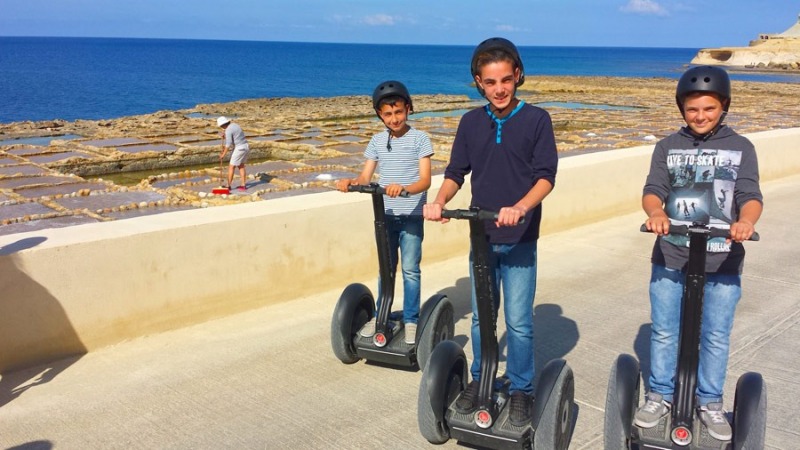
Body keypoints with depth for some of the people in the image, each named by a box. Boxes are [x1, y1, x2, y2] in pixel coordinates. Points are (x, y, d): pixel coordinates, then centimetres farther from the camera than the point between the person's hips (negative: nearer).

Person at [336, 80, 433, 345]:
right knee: (385, 269, 14)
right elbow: (366, 177, 2)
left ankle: (411, 320, 12)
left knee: (410, 269, 0)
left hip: (411, 216, -4)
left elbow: (425, 180, -14)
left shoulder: (419, 139, -5)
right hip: (385, 215, 4)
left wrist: (404, 188, -34)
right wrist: (350, 182, -21)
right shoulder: (377, 141, 7)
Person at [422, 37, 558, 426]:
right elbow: (456, 172, 6)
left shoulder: (536, 119, -5)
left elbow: (546, 176, -11)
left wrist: (521, 208, -29)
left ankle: (521, 390, 19)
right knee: (481, 316, 14)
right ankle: (479, 380, 30)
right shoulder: (471, 122, 6)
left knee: (519, 322, 2)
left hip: (519, 240, -3)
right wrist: (440, 202, -14)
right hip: (481, 237, 4)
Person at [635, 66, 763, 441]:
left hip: (723, 262, 0)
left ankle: (710, 402, 27)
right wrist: (656, 212, -31)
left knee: (716, 336, 9)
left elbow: (751, 195, -8)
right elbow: (653, 190, -7)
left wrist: (746, 221, -32)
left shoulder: (741, 148, 3)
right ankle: (660, 395, 28)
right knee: (664, 332, 10)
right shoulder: (668, 146, 4)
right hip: (670, 258, 1)